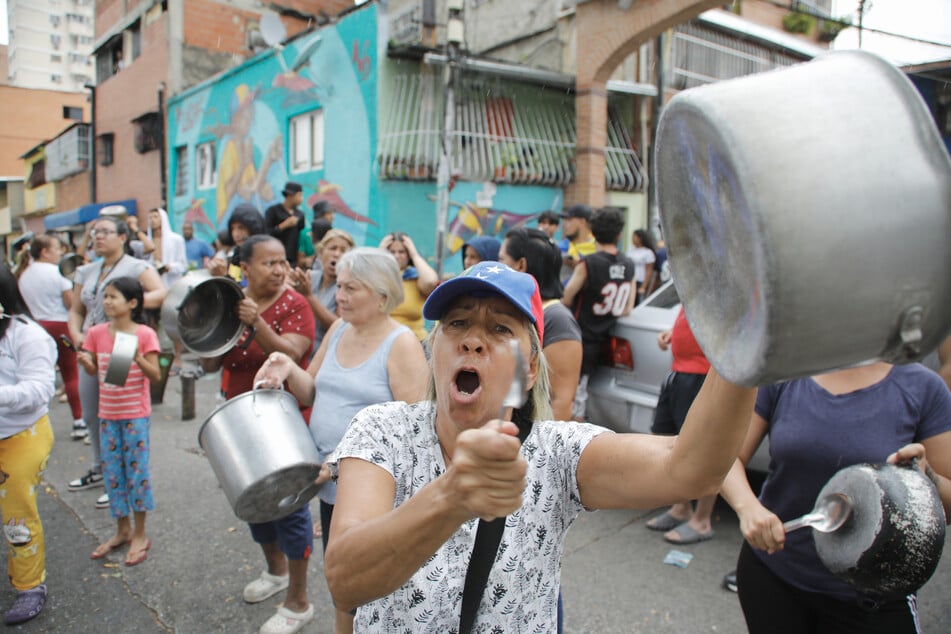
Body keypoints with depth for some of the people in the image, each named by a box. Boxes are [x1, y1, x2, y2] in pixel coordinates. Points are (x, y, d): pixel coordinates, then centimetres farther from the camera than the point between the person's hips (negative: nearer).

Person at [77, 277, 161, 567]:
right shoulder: (96, 333, 1)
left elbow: (156, 376, -12)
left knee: (137, 470, 3)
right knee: (112, 472, 12)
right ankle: (122, 530, 29)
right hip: (107, 414, 5)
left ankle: (140, 535, 17)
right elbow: (93, 371, 9)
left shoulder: (144, 334, -12)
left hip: (136, 414, -4)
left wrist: (137, 358, -29)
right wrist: (86, 362, -12)